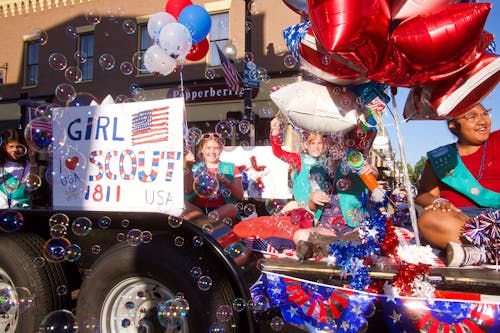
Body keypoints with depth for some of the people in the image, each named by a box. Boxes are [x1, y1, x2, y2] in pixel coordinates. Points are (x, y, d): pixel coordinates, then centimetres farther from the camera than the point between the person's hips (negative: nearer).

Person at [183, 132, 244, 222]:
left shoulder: (231, 168, 16)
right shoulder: (195, 167, 17)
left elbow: (240, 196, 7)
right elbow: (187, 191, 2)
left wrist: (227, 182, -10)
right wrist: (189, 169, -8)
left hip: (221, 209, -1)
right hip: (197, 208, 1)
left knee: (232, 207, -32)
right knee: (185, 204, -29)